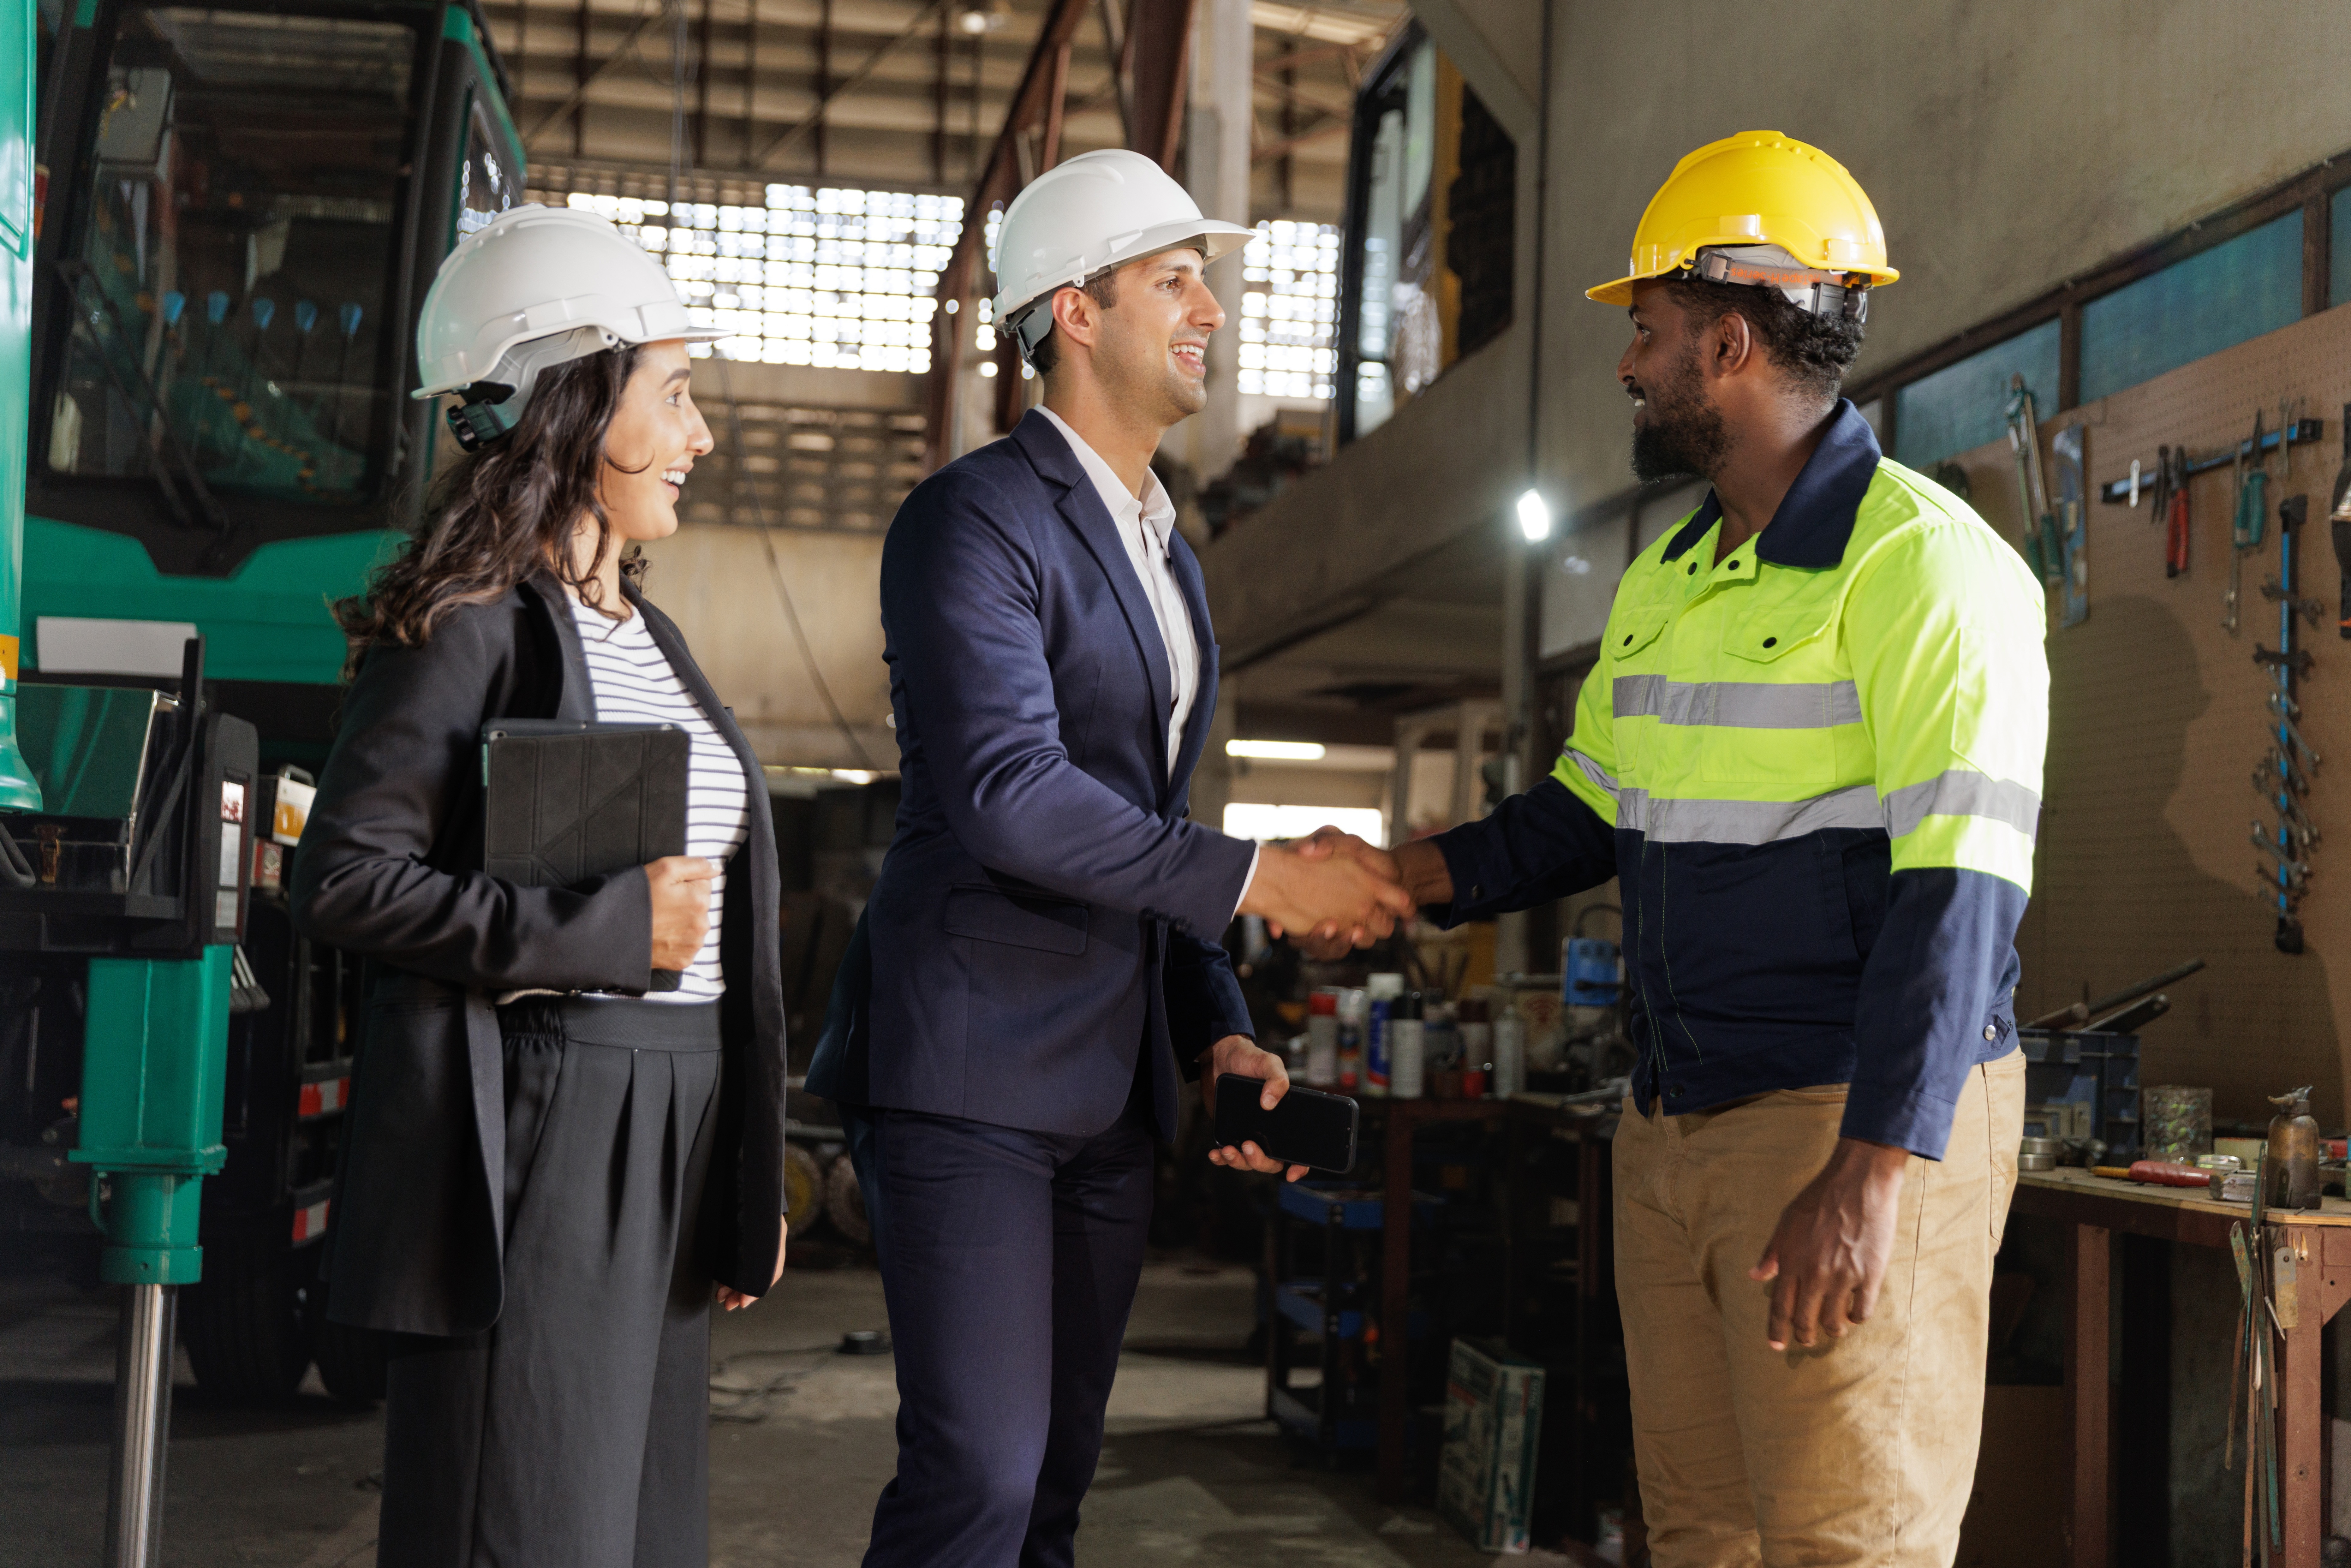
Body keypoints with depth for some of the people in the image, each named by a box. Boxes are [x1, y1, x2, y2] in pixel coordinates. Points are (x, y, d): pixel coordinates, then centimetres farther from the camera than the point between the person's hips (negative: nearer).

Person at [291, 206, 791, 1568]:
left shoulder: (649, 637, 17)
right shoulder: (469, 622, -9)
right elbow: (344, 879, -16)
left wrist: (752, 1176, 18)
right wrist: (606, 930, -17)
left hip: (674, 1135, 8)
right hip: (531, 1139, -8)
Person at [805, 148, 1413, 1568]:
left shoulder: (1168, 555, 18)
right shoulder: (973, 520, -8)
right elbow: (1011, 797, -21)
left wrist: (1217, 1033, 10)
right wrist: (1257, 879, -16)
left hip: (1110, 1082, 8)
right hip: (969, 1062, -8)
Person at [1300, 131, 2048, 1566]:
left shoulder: (1922, 563, -13)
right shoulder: (1668, 579, 15)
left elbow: (1960, 893, -20)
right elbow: (1589, 814, 22)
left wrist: (1868, 1178, -26)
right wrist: (1397, 876, 5)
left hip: (1863, 1126, -8)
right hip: (1677, 1128, 8)